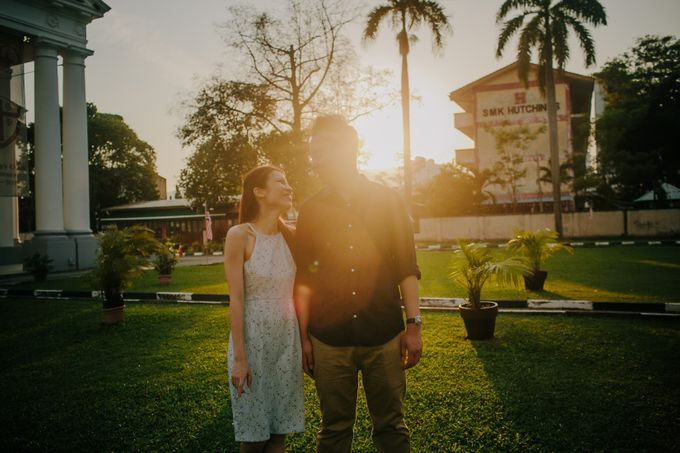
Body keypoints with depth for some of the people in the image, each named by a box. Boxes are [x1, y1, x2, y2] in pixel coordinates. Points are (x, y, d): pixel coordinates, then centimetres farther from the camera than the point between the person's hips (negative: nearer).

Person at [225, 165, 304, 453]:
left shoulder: (288, 236, 4)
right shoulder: (240, 235, -11)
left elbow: (296, 293, 8)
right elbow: (236, 299, -13)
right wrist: (239, 357, -14)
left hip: (287, 340, 5)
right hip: (253, 339, -4)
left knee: (280, 428, 12)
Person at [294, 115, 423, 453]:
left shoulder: (388, 200, 2)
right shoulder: (310, 210, 5)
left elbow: (407, 267, 3)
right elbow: (304, 279, 6)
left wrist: (414, 324, -3)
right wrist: (303, 337, 3)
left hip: (384, 336, -1)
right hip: (329, 340, 1)